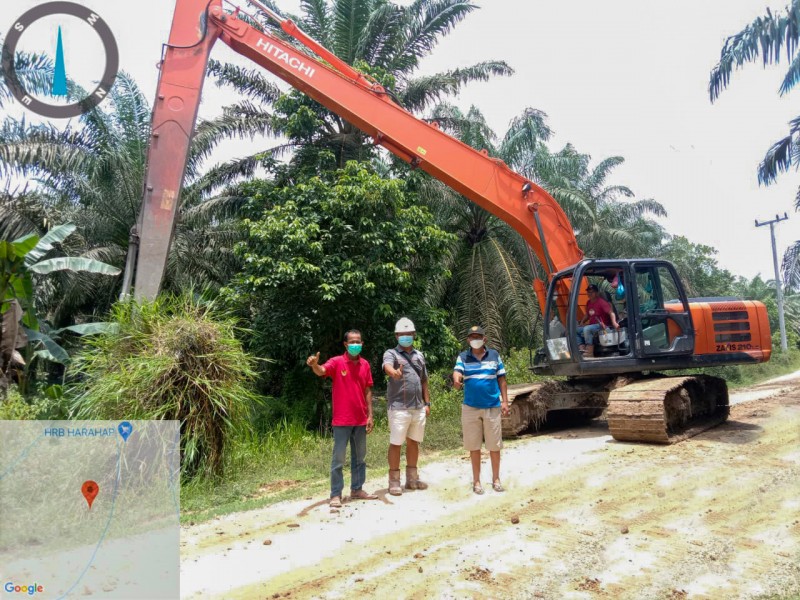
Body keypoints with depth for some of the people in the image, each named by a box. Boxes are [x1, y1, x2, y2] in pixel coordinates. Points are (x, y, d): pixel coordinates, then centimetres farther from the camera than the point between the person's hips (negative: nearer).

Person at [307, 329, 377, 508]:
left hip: (360, 420, 5)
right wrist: (314, 365, -50)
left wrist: (370, 415, 5)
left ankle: (357, 489, 27)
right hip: (342, 420, -5)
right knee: (338, 458, 0)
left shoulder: (365, 365, 7)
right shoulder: (337, 362, -7)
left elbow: (367, 391, 9)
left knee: (359, 457, 14)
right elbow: (321, 371, -26)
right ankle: (336, 494, 9)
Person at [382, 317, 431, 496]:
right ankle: (394, 481, 10)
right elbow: (387, 366, -26)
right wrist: (394, 372, -49)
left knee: (414, 442, 14)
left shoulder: (419, 355, 16)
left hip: (418, 407, 6)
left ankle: (412, 478, 26)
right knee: (396, 443, -1)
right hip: (399, 407, -6)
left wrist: (427, 403, 13)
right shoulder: (391, 353, -2)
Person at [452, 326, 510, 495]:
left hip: (493, 407, 0)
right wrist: (456, 379, -39)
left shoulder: (494, 355, 5)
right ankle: (476, 481, 19)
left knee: (494, 446, 6)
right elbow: (457, 372, -15)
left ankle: (496, 479, 21)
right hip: (471, 407, 0)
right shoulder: (463, 357, 3)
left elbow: (501, 379, 7)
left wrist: (505, 401, 1)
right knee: (474, 446, 7)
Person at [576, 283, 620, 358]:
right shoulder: (588, 303, 11)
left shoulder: (601, 302, -12)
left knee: (587, 329, -35)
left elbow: (611, 312, -20)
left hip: (602, 326, -9)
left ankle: (590, 353, -32)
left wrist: (614, 323, -37)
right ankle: (582, 349, -18)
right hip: (591, 325, 9)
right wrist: (581, 323, 11)